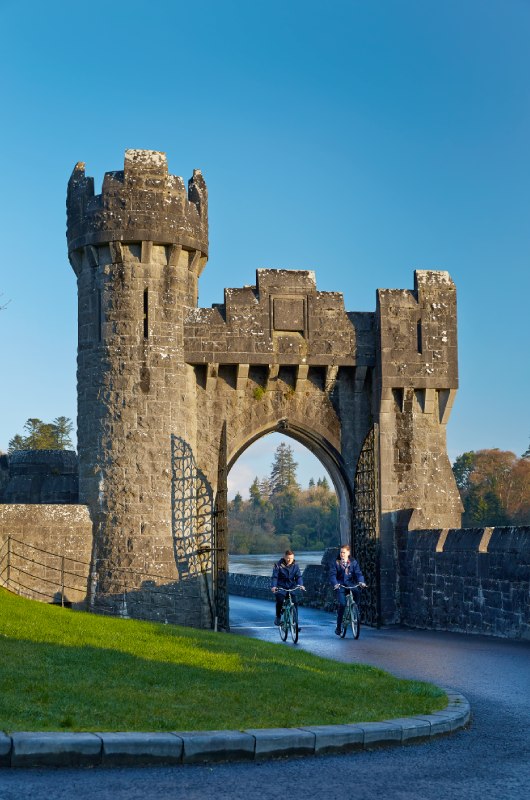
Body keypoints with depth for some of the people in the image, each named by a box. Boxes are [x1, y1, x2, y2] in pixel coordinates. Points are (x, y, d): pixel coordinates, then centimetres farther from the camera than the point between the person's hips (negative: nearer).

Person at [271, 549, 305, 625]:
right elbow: (274, 576, -12)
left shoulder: (295, 565, 1)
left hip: (291, 587, 3)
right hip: (280, 587, -2)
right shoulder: (278, 565, -8)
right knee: (280, 601, -25)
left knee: (294, 603, -11)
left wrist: (300, 585, -26)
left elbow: (298, 576, -6)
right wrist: (273, 586, -29)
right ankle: (278, 617, -1)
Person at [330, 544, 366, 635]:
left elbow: (358, 573, 1)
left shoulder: (353, 562, 9)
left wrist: (361, 581, -20)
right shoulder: (336, 563, 4)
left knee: (357, 592, -32)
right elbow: (332, 575, -5)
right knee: (342, 604, -19)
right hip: (340, 586, -2)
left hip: (350, 584, 2)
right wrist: (335, 584, -25)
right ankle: (338, 626, -4)